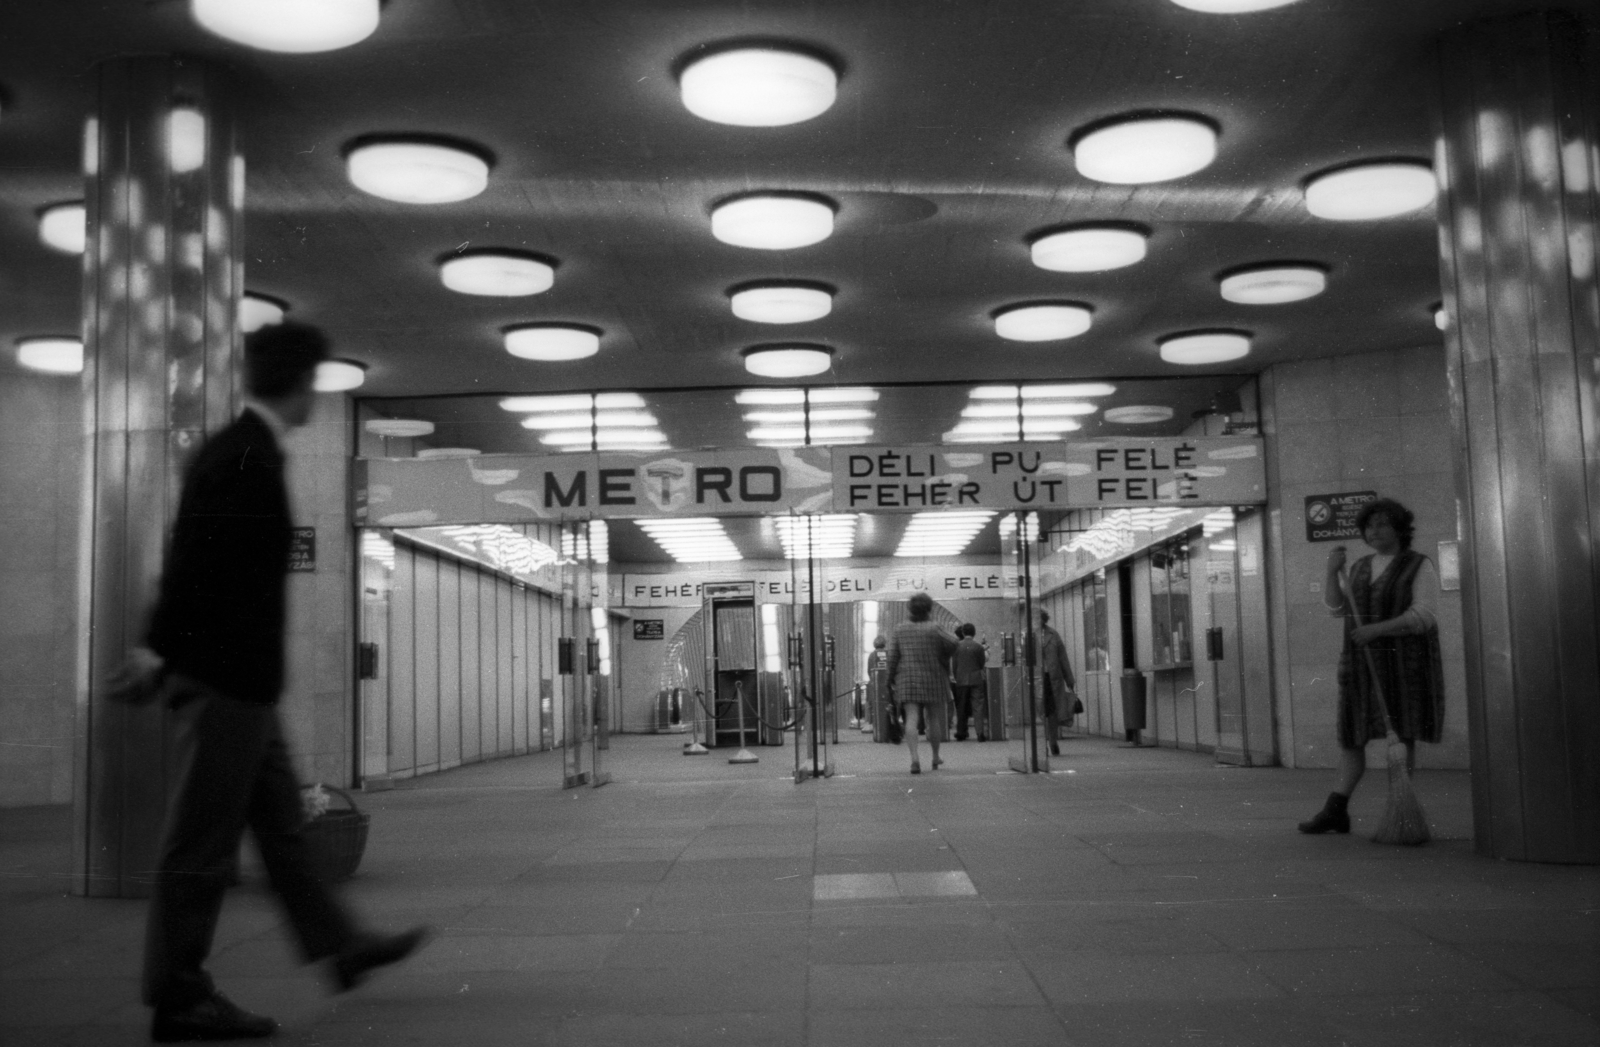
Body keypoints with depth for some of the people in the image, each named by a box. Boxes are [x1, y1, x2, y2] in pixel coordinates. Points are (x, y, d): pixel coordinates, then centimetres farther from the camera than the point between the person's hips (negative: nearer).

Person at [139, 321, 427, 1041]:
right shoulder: (248, 460, -18)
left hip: (240, 679, 10)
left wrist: (166, 647, 14)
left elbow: (191, 564, 13)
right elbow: (198, 568, -21)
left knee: (281, 819, 16)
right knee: (203, 840, -1)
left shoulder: (233, 451, 12)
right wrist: (168, 651, -14)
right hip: (225, 676, -10)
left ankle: (341, 947, 27)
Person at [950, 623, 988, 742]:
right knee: (978, 706, -2)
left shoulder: (957, 645, -1)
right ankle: (980, 733, -11)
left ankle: (961, 734, 13)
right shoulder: (978, 646, -5)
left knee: (961, 708, 10)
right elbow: (982, 663, 3)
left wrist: (954, 675, 13)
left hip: (961, 680, 2)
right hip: (976, 680, -2)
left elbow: (953, 663, 2)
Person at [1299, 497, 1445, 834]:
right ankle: (1336, 810, 4)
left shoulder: (1420, 566, -4)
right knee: (1351, 734, 3)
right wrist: (1332, 571, -8)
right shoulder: (1361, 567, 13)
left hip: (1404, 660, -5)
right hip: (1363, 662, 5)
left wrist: (1377, 629, -24)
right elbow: (1336, 608, 6)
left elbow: (1422, 616, -14)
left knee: (1401, 735, -3)